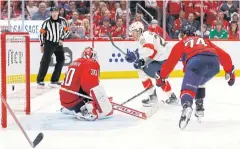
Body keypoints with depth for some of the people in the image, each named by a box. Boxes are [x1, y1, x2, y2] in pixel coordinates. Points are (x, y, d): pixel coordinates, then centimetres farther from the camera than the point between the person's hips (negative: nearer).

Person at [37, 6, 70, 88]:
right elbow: (42, 33, -3)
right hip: (49, 43, -4)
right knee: (46, 61, -14)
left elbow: (67, 30, 6)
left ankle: (54, 80, 13)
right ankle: (40, 80, -13)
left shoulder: (62, 20, -5)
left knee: (61, 60, 3)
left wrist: (62, 38, -8)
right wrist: (42, 45, -1)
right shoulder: (47, 22, -11)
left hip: (58, 43, 4)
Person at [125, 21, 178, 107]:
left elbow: (149, 49, -32)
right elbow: (150, 54, 19)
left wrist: (136, 54, -42)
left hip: (163, 60, -11)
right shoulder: (146, 37, 20)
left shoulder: (145, 36, -12)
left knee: (143, 72, -7)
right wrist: (141, 61, 3)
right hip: (167, 58, 11)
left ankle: (152, 97, -3)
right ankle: (172, 97, 41)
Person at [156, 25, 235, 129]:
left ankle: (186, 107, -44)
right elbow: (224, 56, 32)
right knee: (199, 83, 32)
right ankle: (199, 108, 21)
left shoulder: (181, 43, 31)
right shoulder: (206, 41, 40)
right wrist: (230, 72, 37)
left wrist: (161, 77, 35)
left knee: (188, 88, -13)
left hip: (196, 62, -4)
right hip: (214, 62, 4)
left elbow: (171, 61, 25)